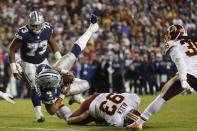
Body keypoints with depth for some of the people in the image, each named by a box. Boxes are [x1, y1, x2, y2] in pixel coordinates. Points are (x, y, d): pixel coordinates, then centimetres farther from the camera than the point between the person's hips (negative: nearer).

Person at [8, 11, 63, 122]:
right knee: (36, 86, -17)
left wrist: (59, 59, 2)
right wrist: (14, 69, -22)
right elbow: (12, 50, -21)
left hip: (43, 61, 4)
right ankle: (38, 113, -16)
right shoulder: (23, 33, -31)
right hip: (29, 63, -4)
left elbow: (52, 43, 4)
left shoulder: (47, 29, -18)